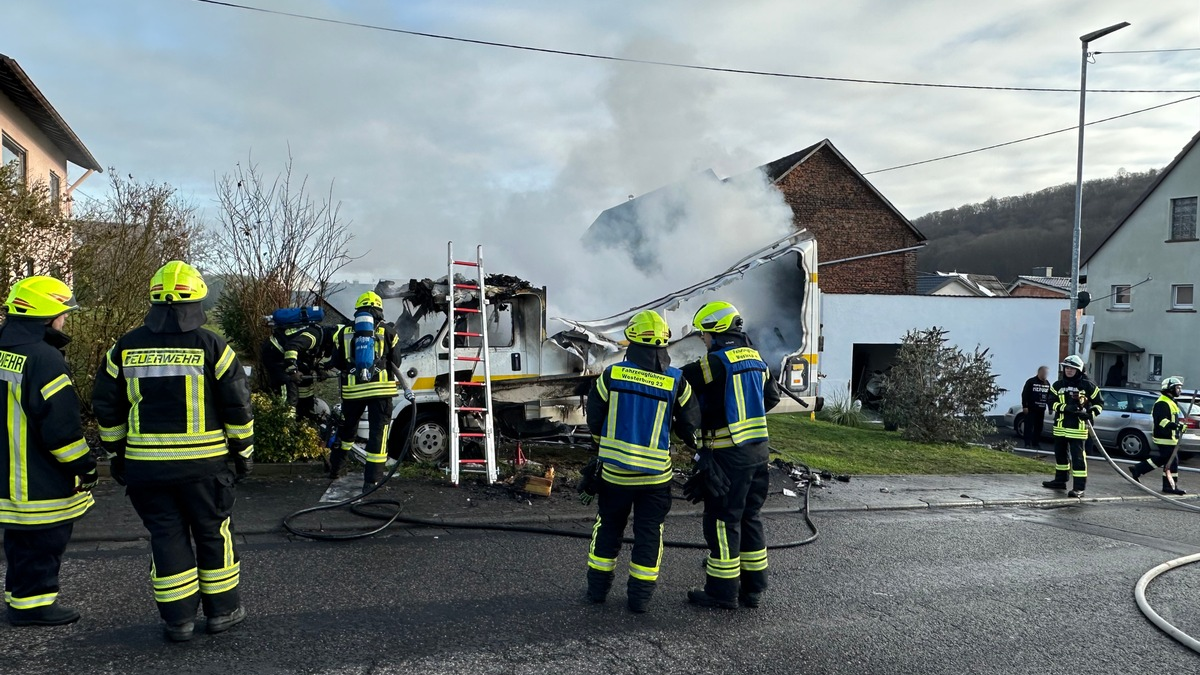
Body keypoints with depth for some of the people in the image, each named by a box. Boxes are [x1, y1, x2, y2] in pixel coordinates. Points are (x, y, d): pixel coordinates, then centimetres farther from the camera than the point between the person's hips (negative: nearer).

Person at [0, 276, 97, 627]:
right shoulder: (43, 359, -21)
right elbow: (61, 424, -22)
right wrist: (85, 466, -12)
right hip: (41, 480, -10)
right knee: (44, 542, 3)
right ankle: (32, 603, 12)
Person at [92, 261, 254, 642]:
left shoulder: (125, 348, 4)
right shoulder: (210, 346, -6)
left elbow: (106, 407, 9)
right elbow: (238, 404, -5)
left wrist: (116, 453, 19)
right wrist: (243, 451, 6)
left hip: (145, 465, 3)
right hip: (203, 463, -2)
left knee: (167, 537, 11)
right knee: (213, 533, 11)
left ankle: (178, 619, 17)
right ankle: (222, 610, 20)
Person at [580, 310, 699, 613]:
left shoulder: (612, 374, -9)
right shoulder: (675, 381, -9)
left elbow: (594, 417, 0)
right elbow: (690, 421, 0)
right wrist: (688, 439, 24)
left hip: (613, 468, 1)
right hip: (655, 473, -1)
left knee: (608, 526, 18)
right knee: (648, 532, 12)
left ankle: (597, 587, 26)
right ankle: (640, 594, 17)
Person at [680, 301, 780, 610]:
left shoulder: (716, 363, -16)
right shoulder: (756, 359, 10)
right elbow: (772, 397, 23)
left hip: (728, 455, -8)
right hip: (758, 450, 8)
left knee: (723, 520, 2)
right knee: (750, 517, 16)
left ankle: (723, 592, 10)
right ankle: (753, 588, 24)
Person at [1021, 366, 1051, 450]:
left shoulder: (1047, 383, 13)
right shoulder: (1031, 382, -6)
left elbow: (1049, 396, 18)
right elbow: (1024, 394, -8)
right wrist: (1025, 406, -13)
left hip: (1041, 410, 6)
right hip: (1031, 409, -6)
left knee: (1039, 427, 8)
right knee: (1029, 426, -6)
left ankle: (1036, 443, 15)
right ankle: (1028, 444, -3)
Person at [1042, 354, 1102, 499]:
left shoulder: (1088, 385, -3)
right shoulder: (1058, 385, 8)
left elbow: (1099, 403, 3)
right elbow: (1052, 403, 2)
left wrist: (1090, 413, -15)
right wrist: (1065, 408, -16)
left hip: (1078, 428, -6)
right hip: (1060, 426, 6)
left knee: (1078, 457, -9)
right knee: (1060, 454, 18)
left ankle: (1079, 487, -7)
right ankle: (1060, 480, 33)